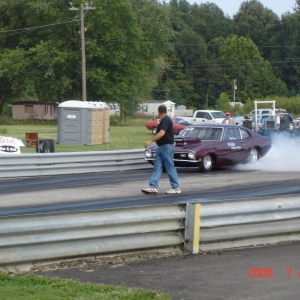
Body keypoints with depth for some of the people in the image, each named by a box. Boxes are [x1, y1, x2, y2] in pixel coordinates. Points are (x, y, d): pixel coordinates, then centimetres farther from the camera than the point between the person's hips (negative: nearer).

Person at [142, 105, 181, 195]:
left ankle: (176, 188, 3)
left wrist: (150, 141, -29)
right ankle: (153, 187, -2)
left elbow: (162, 133, -26)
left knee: (170, 168, -3)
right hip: (161, 147, 10)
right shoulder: (164, 120, 16)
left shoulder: (166, 120, -15)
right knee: (157, 168, 3)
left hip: (167, 147, -10)